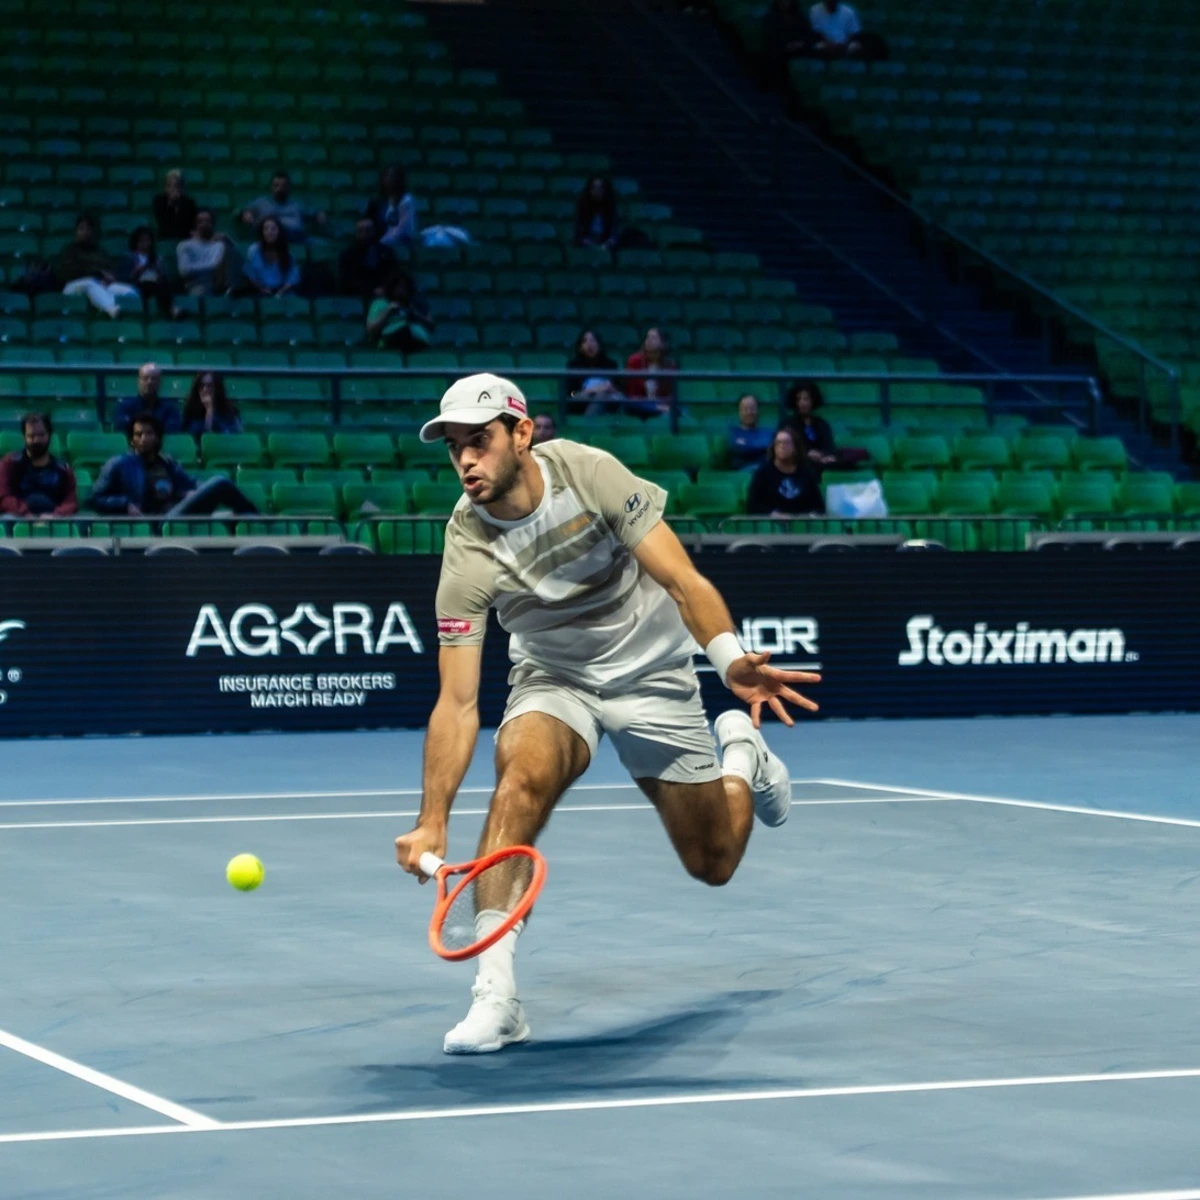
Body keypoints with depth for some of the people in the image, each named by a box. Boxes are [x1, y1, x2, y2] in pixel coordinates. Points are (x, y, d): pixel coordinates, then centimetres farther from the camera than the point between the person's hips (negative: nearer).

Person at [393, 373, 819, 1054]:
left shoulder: (588, 473, -24)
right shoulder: (468, 553, -23)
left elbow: (683, 581, -22)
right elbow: (458, 704, -23)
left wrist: (731, 659, -41)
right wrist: (433, 823, -33)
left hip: (653, 678, 0)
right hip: (554, 682, 0)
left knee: (713, 865, 5)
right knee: (522, 772, -34)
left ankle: (741, 750, 40)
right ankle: (495, 993, -34)